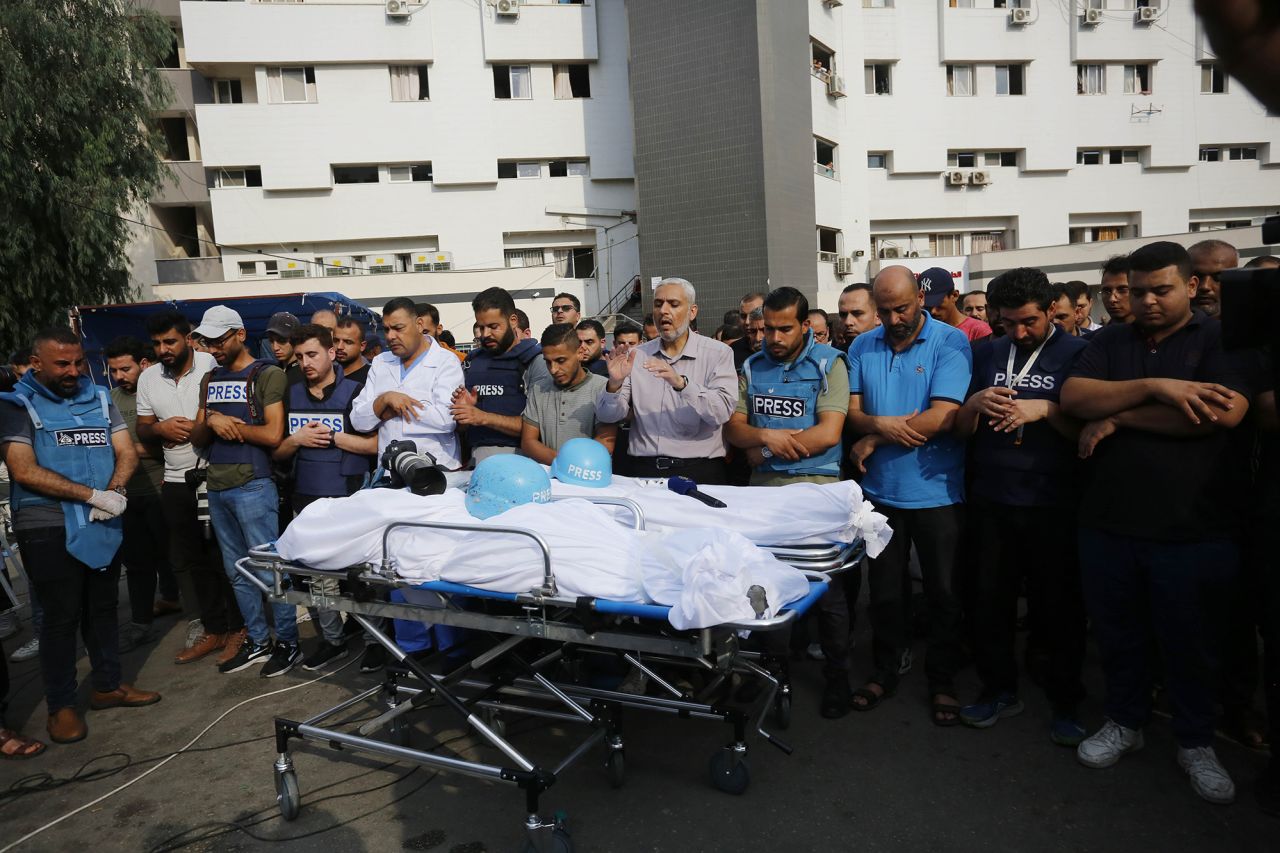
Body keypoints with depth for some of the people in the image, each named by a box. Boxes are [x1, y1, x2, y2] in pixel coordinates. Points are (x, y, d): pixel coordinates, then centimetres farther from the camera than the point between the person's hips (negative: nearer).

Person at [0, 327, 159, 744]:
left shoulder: (99, 398, 9)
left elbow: (126, 452, 5)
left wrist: (115, 492, -15)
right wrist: (92, 495, -20)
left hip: (103, 524, 5)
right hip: (49, 529, -4)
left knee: (103, 607, 14)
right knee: (62, 615, 2)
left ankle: (108, 685, 28)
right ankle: (60, 706, 15)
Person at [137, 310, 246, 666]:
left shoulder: (212, 367, -11)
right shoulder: (148, 378, 7)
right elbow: (142, 429, 13)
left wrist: (197, 428, -20)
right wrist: (160, 428, -8)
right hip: (176, 481, 6)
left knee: (223, 557, 2)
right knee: (186, 560, 12)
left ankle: (238, 627, 16)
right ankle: (213, 629, 26)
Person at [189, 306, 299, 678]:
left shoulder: (268, 375, -7)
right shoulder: (211, 380, 16)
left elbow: (273, 434, -16)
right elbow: (197, 437, 13)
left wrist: (228, 424, -7)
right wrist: (211, 422, -8)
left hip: (253, 486, -8)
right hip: (217, 487, 8)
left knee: (268, 569, -3)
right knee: (237, 572, 13)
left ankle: (288, 642, 8)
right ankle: (257, 641, 24)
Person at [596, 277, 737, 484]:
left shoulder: (717, 353, 3)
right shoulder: (637, 355, 11)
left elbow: (722, 411, -12)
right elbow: (608, 416, 5)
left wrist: (681, 383, -25)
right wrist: (614, 385, -14)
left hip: (698, 471, -2)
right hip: (643, 469, 2)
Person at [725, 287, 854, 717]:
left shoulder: (828, 363, -3)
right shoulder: (753, 367, 11)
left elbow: (828, 434, -12)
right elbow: (733, 427, 7)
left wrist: (765, 451, -9)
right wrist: (765, 436, -15)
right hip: (763, 488, 4)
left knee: (827, 588, 3)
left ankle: (837, 677, 17)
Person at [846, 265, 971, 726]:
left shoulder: (950, 342, -9)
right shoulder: (862, 347, 5)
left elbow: (942, 416, -18)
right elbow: (853, 411, 2)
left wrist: (874, 440, -11)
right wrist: (884, 425, -20)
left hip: (936, 491, -3)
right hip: (881, 489, 4)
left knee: (944, 591, 10)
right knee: (884, 588, 15)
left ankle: (943, 680, 27)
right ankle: (887, 669, 32)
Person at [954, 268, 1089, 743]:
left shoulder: (1077, 354, -3)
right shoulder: (986, 355, 8)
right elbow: (961, 429, 8)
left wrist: (1045, 409, -22)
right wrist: (976, 404, -12)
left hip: (1054, 504, -3)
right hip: (992, 502, 3)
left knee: (1060, 606, 7)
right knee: (991, 600, 11)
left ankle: (1065, 703, 25)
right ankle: (999, 690, 29)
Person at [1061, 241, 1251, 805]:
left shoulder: (1219, 341, -2)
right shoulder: (1110, 342, 8)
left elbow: (1224, 412, -19)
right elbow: (1072, 397, -8)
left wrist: (1116, 416, -13)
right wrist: (1153, 387, -22)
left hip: (1191, 530, -3)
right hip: (1108, 524, 3)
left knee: (1189, 641, 12)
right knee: (1117, 632, 16)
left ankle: (1195, 742, 33)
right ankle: (1124, 722, 36)